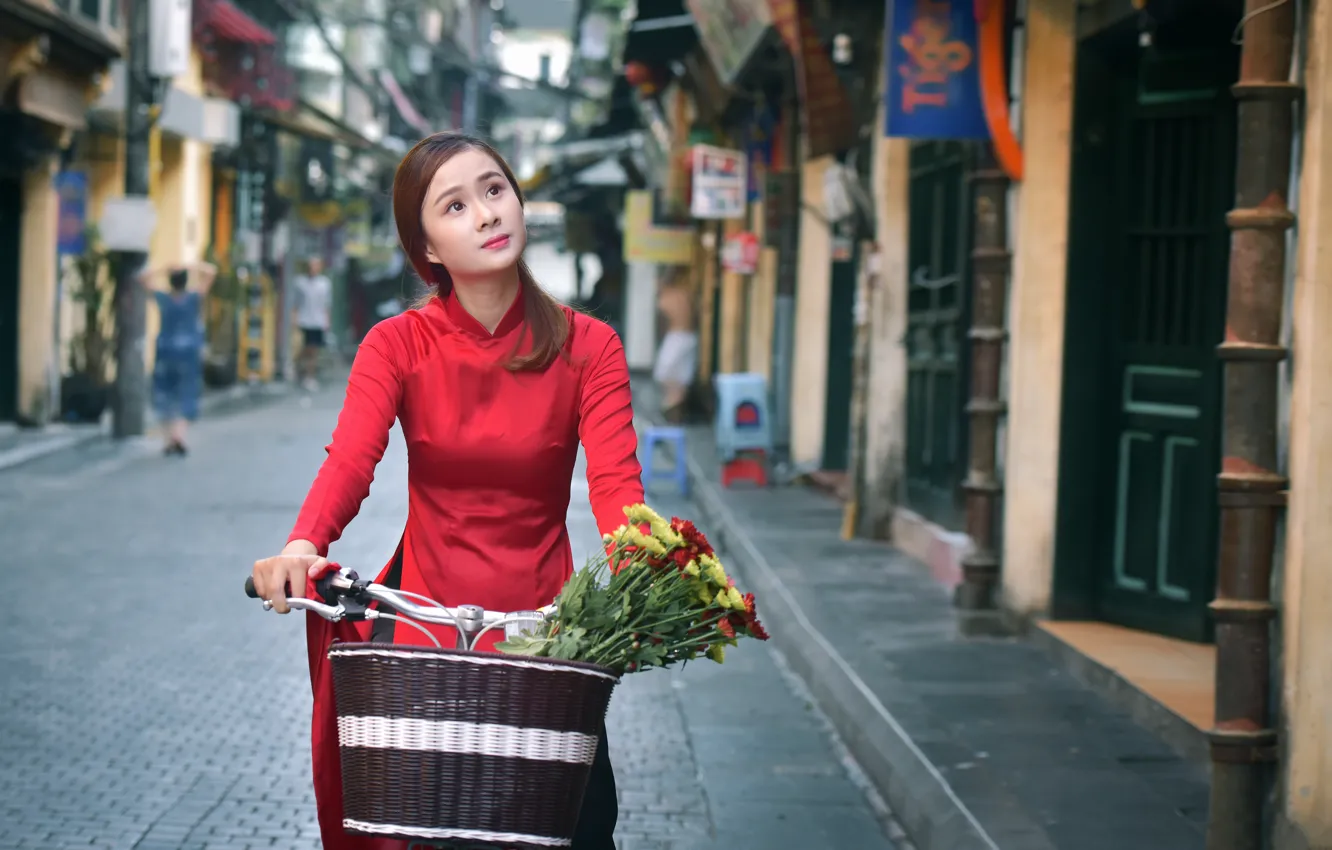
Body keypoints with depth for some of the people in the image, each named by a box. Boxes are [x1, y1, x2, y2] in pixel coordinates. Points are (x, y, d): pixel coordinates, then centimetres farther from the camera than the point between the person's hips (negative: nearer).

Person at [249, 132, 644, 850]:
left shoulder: (587, 348, -3)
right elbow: (349, 460, -18)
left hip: (544, 616, 0)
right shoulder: (398, 346, -3)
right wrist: (302, 547, -40)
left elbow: (615, 480, -16)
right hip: (424, 608, 0)